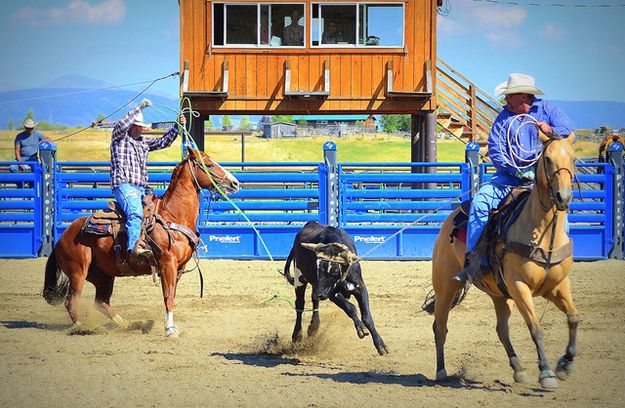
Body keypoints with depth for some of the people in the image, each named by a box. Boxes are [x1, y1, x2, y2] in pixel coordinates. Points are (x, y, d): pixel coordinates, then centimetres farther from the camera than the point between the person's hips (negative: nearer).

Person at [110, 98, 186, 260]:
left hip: (141, 188, 8)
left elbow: (164, 141, 25)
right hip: (124, 185, -8)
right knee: (135, 212, -31)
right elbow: (122, 124, -11)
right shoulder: (119, 137, 8)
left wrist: (178, 127, 13)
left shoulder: (144, 142, 27)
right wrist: (140, 107, -10)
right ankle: (134, 245, -48)